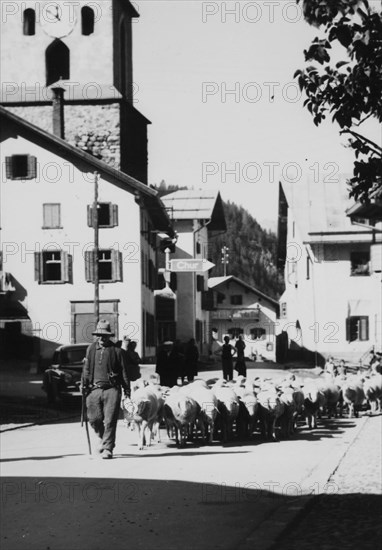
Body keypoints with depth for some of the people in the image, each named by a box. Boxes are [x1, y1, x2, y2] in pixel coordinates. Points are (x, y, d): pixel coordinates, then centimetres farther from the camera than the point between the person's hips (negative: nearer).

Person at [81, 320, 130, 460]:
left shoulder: (116, 351, 5)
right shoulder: (91, 349, 11)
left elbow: (123, 372, 7)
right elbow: (86, 369, 13)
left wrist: (127, 391, 4)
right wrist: (84, 385, 4)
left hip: (112, 389, -2)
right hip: (95, 389, 2)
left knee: (109, 421, -7)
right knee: (94, 419, -1)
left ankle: (107, 448, 0)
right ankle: (103, 437, 29)